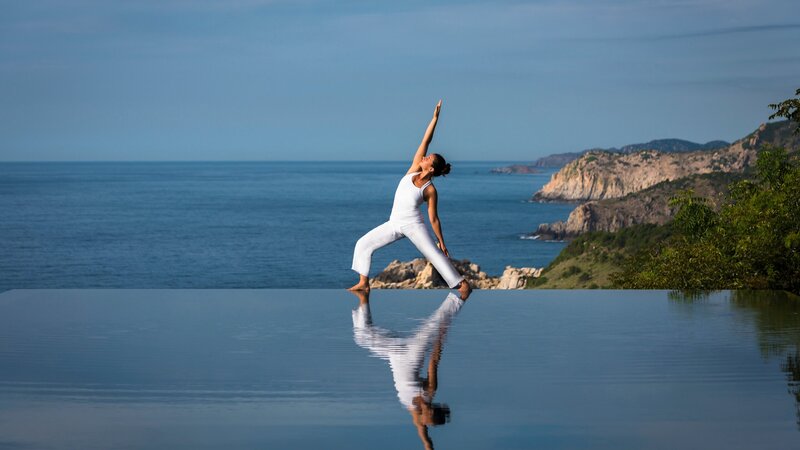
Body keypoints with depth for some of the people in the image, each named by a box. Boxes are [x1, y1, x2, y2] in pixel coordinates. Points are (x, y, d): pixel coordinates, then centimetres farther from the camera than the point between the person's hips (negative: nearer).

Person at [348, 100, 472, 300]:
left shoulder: (430, 190, -11)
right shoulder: (414, 169, -1)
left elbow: (433, 218, -6)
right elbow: (425, 142, -6)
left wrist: (441, 242, -5)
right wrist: (435, 118, -10)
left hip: (413, 225, -6)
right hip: (394, 223, 6)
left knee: (435, 254, -13)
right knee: (363, 244, 2)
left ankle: (463, 284, -7)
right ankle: (363, 283, 7)